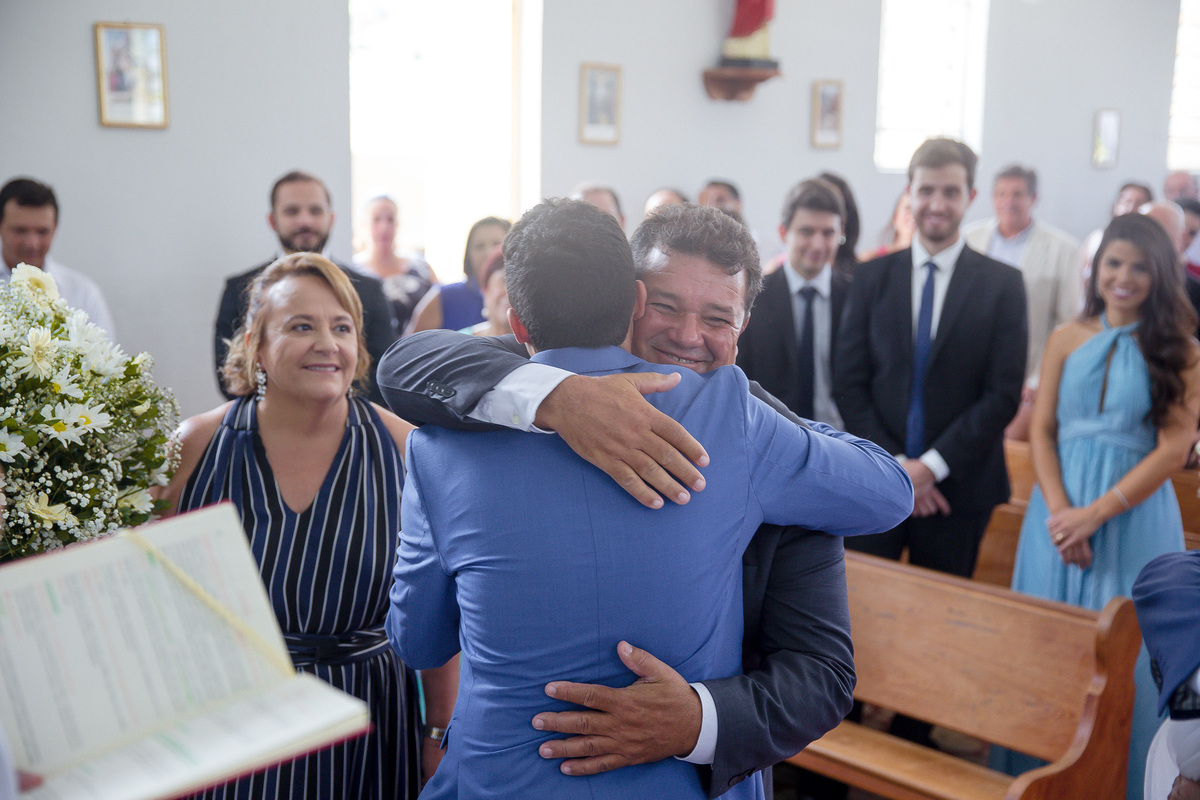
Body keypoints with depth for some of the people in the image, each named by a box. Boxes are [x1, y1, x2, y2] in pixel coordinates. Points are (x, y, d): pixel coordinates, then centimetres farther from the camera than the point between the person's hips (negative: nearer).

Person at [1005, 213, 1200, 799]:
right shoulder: (1068, 339, 7)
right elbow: (1041, 432, 3)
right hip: (1060, 510, 2)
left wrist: (1094, 514, -14)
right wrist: (1059, 512, -12)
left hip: (1135, 514, -2)